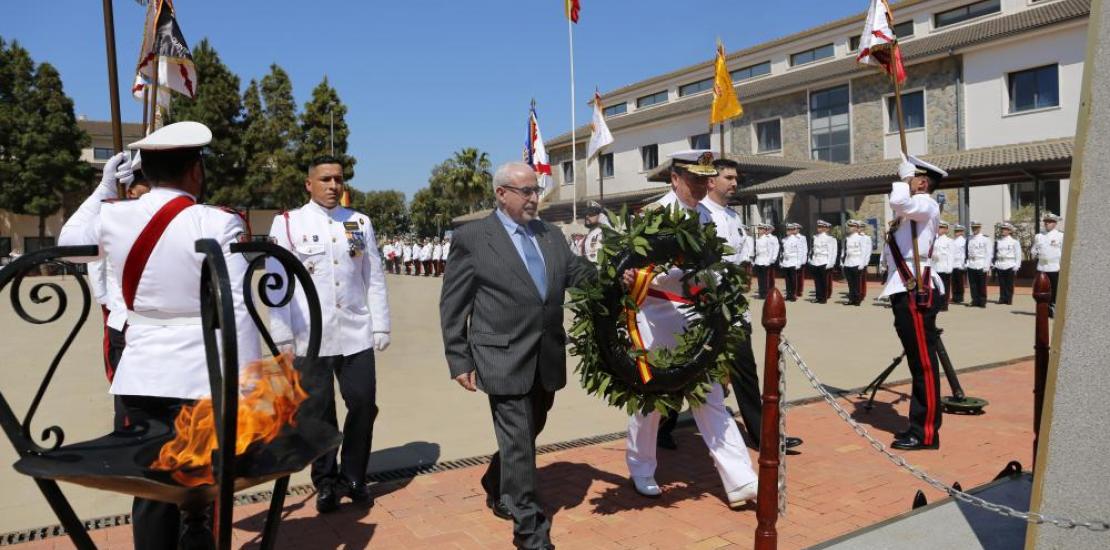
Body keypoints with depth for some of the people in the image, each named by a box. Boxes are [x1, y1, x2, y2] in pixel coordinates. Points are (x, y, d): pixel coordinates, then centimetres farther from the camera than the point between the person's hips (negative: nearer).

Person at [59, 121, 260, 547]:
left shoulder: (111, 217, 2)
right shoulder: (218, 224, -13)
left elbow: (68, 243, 25)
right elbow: (237, 313, -14)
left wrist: (105, 187, 24)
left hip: (139, 376, 5)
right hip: (199, 378, -5)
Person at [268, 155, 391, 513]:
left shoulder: (360, 223, 8)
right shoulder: (287, 223, -1)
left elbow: (375, 279, 8)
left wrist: (381, 326, 5)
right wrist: (282, 337, -5)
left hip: (357, 335, 3)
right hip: (310, 338, -2)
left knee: (364, 406, 6)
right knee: (318, 412, 8)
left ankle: (353, 477, 25)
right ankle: (326, 483, 25)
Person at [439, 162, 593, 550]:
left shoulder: (552, 235, 10)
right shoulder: (471, 237, -5)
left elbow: (580, 275, 8)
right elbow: (452, 305, -4)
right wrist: (460, 361, -6)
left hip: (547, 358, 6)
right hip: (504, 357, -5)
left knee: (527, 433, 19)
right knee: (517, 441, -2)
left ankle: (496, 489, 45)